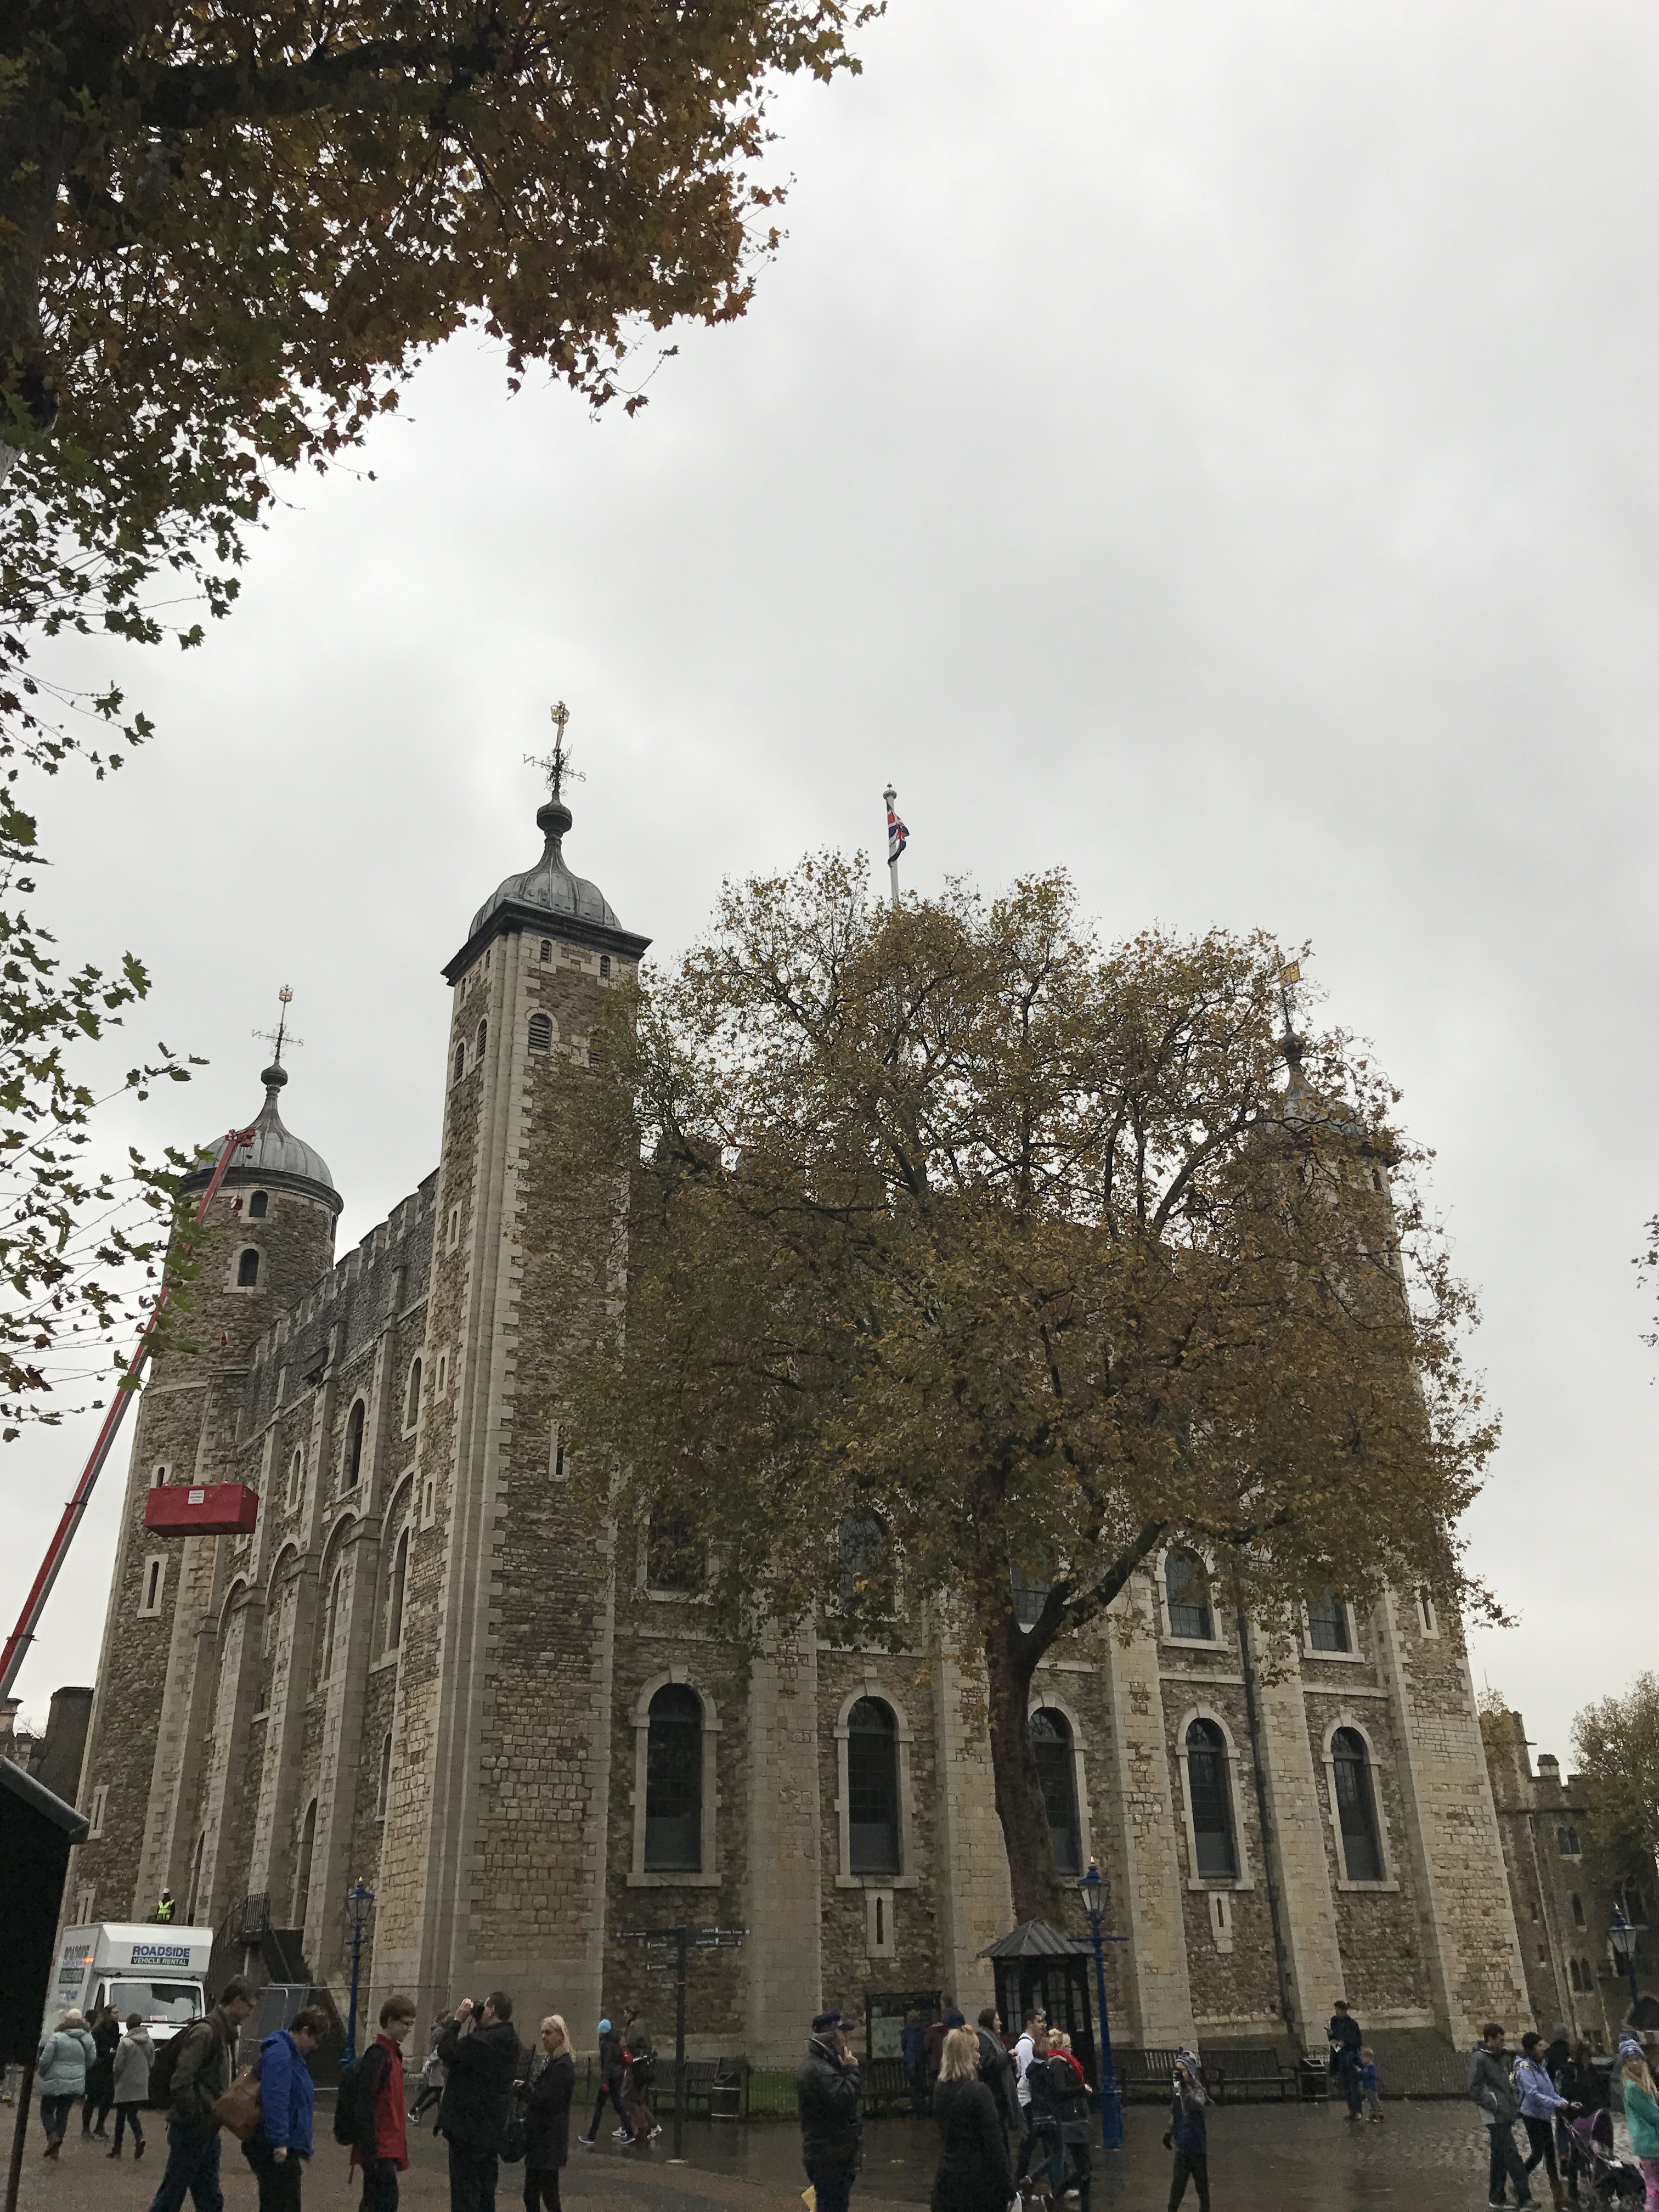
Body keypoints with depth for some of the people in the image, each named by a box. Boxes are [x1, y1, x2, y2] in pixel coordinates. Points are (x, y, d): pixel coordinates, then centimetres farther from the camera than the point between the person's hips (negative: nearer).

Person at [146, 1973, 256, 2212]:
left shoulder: (227, 2033, 12)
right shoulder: (205, 2031, -18)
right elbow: (181, 2082, -23)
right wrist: (195, 2118, -19)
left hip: (208, 2130, 10)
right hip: (192, 2129, -10)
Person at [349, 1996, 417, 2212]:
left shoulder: (393, 2054, 15)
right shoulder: (378, 2056, -15)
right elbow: (365, 2105, -19)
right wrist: (370, 2151, -21)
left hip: (390, 2146, 10)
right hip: (380, 2149, -10)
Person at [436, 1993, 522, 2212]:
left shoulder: (481, 2042, -24)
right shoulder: (509, 2042, 5)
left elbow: (446, 2051, -19)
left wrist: (457, 2019, -10)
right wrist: (476, 2020, 6)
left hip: (467, 2130, -9)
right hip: (492, 2130, 9)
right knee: (485, 2192, 19)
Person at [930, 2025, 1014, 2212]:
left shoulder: (940, 2091, 3)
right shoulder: (979, 2091, -18)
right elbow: (995, 2142, -16)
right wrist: (1007, 2184, -10)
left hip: (947, 2176, 6)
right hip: (979, 2178, -6)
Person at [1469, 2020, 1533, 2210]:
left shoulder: (1500, 2057, 17)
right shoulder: (1479, 2058, -11)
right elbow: (1474, 2089, -15)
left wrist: (1515, 2104, 17)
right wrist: (1494, 2105, -17)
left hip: (1505, 2114, 9)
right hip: (1495, 2116, -9)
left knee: (1500, 2156, 12)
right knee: (1512, 2156, -11)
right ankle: (1524, 2197, -9)